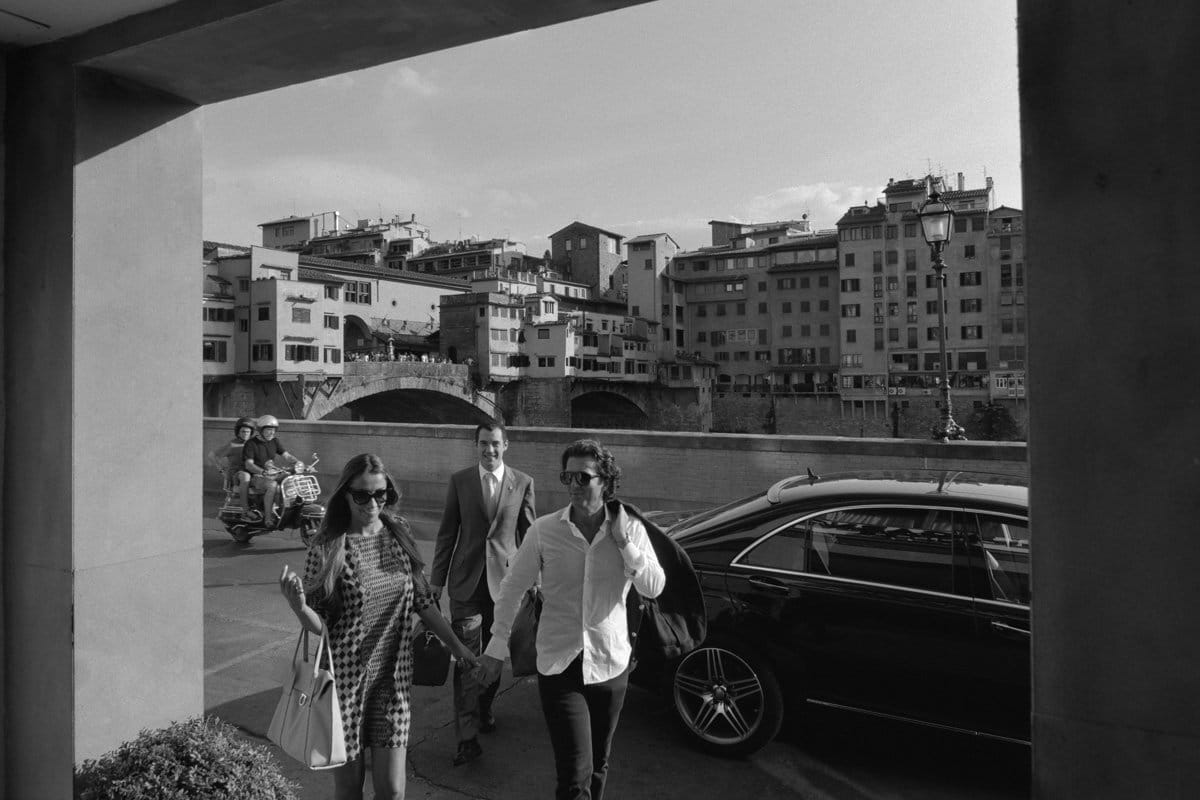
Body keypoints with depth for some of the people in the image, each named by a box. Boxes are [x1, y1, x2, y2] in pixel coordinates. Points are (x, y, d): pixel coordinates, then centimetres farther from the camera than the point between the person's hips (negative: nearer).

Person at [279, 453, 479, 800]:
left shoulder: (399, 534, -1)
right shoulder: (327, 548, -11)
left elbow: (422, 600, 7)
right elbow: (319, 624, -8)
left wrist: (456, 644, 9)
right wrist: (298, 606, -28)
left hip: (393, 677, 3)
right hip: (346, 678, -2)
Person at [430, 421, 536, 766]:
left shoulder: (523, 482, 0)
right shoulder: (459, 480, -1)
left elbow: (528, 532, 5)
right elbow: (447, 533, 3)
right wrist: (437, 579, 4)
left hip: (504, 578, 1)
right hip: (466, 580, -1)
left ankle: (485, 707, 38)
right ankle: (467, 735, 1)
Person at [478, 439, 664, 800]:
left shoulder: (630, 529, -4)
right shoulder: (544, 530, -8)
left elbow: (653, 588, -10)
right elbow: (512, 587, 0)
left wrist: (623, 541, -17)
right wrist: (498, 647, 0)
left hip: (611, 665, 2)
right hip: (559, 666, -2)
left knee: (597, 767, 19)